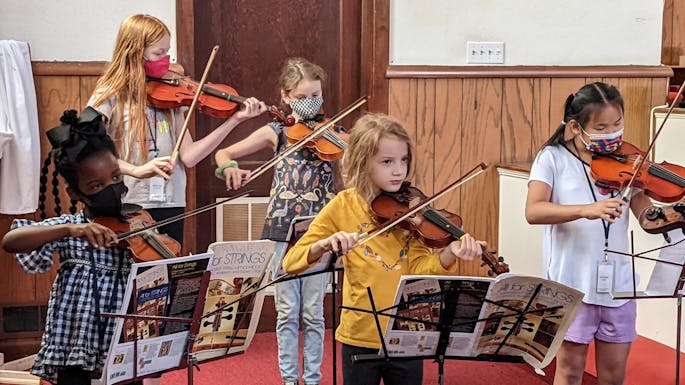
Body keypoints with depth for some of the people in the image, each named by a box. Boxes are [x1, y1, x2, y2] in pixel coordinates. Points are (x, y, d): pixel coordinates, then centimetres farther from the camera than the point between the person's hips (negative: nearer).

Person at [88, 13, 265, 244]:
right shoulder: (110, 96, -4)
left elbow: (188, 156, 1)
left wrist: (235, 120, -3)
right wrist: (135, 170, -30)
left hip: (170, 206, 4)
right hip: (127, 208, -4)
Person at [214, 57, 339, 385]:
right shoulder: (277, 132, 5)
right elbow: (223, 154, 8)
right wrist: (229, 168, -14)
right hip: (282, 227, 1)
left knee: (313, 313, 4)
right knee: (287, 311, 6)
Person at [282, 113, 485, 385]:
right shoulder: (343, 207, -6)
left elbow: (419, 267, -10)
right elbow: (291, 263, -9)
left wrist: (450, 254, -30)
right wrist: (324, 245, -28)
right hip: (360, 337, -2)